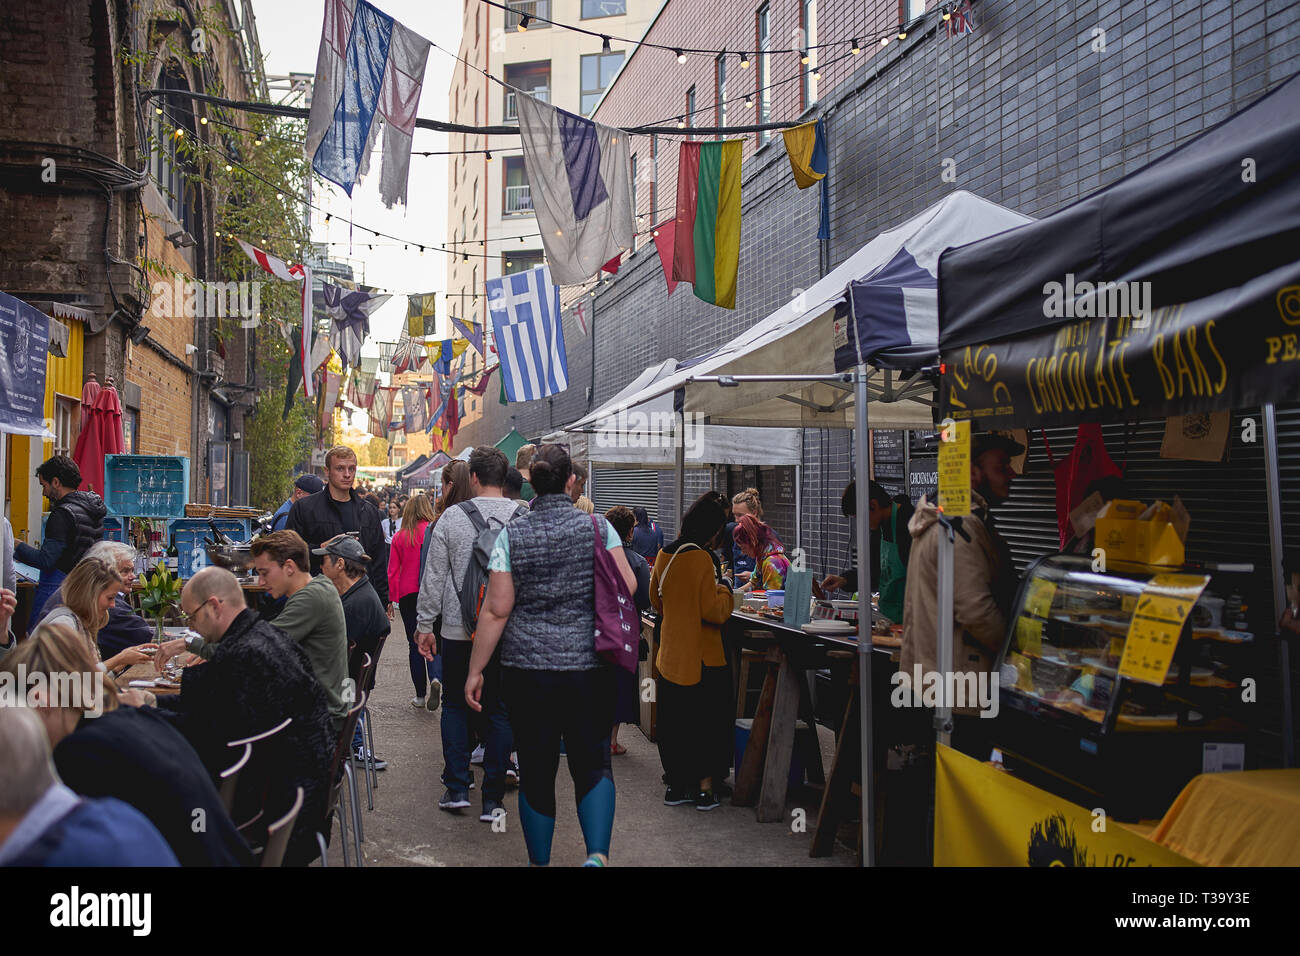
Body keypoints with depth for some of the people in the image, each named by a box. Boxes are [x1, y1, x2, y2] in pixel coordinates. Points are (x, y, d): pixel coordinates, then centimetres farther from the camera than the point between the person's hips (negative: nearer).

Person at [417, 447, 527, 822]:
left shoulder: (452, 516, -5)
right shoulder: (526, 519, -1)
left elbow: (434, 576, -1)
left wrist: (425, 624, 7)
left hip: (460, 630, -1)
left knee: (455, 704, 15)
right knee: (498, 711, 8)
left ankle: (457, 788, 12)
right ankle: (493, 799, 9)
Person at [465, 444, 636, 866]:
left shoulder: (511, 535, -2)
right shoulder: (598, 527, -1)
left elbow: (496, 610, -4)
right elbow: (627, 586, -5)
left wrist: (475, 670, 2)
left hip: (527, 668, 0)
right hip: (590, 666, 0)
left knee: (536, 770, 11)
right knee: (593, 763, 8)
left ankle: (539, 860, 21)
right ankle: (597, 853, -11)